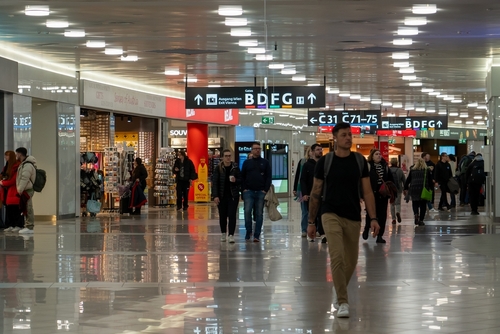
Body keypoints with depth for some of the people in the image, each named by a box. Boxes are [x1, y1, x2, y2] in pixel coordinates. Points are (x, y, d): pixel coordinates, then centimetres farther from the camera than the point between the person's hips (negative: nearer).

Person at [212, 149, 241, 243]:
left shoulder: (235, 167, 1)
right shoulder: (218, 168, -2)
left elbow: (240, 180, 8)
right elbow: (214, 182, -4)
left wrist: (235, 180, -16)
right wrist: (215, 196, -12)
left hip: (233, 195, 0)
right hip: (222, 196, 0)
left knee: (232, 215, -7)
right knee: (222, 216, 8)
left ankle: (231, 235, -9)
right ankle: (223, 234, 23)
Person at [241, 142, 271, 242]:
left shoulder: (265, 163, 9)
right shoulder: (247, 162, 11)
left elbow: (268, 177, 6)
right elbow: (242, 177, 10)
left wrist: (265, 190, -5)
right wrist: (244, 189, -2)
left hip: (261, 192, 0)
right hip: (249, 192, 0)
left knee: (259, 213, 1)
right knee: (247, 211, -11)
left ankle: (257, 235, 5)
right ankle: (248, 232, 6)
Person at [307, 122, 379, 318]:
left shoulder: (359, 161, 2)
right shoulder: (324, 161, -2)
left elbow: (367, 192, 3)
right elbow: (315, 193, 4)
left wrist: (373, 218, -6)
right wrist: (311, 221, 4)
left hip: (353, 217, 3)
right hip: (331, 214, -3)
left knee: (351, 261, 10)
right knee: (337, 257, -18)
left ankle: (338, 288, 38)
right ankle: (342, 302, -12)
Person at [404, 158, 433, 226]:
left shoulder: (412, 170, 10)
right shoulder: (427, 170, 7)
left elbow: (408, 180, 10)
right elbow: (430, 180, 3)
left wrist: (405, 189, 15)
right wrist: (431, 188, 9)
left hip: (414, 189, 1)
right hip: (424, 189, -1)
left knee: (415, 203, 10)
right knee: (423, 205, 6)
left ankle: (415, 214, -18)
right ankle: (421, 220, 4)